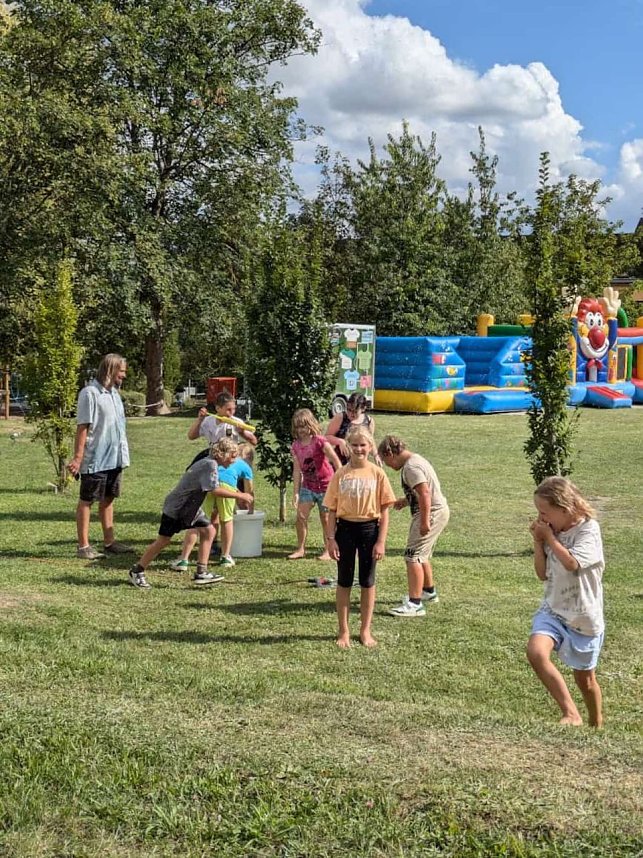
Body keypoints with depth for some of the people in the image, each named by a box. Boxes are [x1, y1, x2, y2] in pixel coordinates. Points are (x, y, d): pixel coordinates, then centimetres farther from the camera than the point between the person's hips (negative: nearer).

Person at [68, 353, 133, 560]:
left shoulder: (114, 392, 12)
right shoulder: (90, 393, -14)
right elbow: (82, 427, -16)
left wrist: (122, 453, 15)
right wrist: (77, 458, -19)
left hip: (114, 458, 8)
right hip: (95, 459, -8)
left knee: (108, 499, 15)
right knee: (87, 501, 1)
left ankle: (109, 542, 23)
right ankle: (83, 546, 6)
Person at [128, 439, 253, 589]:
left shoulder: (209, 463, 5)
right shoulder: (210, 465, -23)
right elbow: (216, 491, -31)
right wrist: (241, 496, -25)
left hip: (190, 507, 9)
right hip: (176, 507, -9)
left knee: (208, 531, 0)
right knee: (163, 541, -1)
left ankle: (201, 572, 3)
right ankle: (137, 571, 13)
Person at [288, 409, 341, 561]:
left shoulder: (320, 441, -17)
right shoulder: (295, 446, -1)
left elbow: (336, 461, -18)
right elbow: (297, 470, 1)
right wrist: (295, 492, -2)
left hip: (326, 486, -4)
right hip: (307, 486, 4)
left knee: (325, 518, 5)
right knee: (301, 516, -3)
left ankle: (328, 550, 18)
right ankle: (300, 549, 10)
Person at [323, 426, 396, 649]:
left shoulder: (377, 474, -4)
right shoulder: (340, 475, -2)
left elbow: (384, 510, -3)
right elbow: (332, 510, 1)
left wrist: (381, 541, -7)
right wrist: (331, 539, -5)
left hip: (369, 529, 0)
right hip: (345, 528, 1)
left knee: (368, 582, 9)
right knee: (344, 581, 8)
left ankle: (365, 630, 21)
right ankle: (344, 632, 18)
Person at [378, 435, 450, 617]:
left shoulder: (411, 467, -19)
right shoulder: (416, 459, 14)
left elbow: (425, 494, -28)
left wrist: (425, 522, -27)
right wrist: (405, 501, 20)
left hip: (431, 513, -11)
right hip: (438, 511, 11)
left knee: (413, 556, -13)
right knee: (422, 555, 26)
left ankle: (414, 604, -16)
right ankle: (429, 592, 44)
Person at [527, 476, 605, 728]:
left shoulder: (588, 529, -14)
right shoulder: (554, 531, 4)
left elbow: (572, 563, -28)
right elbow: (543, 574, 7)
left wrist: (549, 536, -18)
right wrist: (538, 542, -5)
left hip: (583, 616, -4)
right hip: (553, 610, 4)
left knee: (585, 677, 11)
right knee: (535, 651, -25)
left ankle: (596, 726, 37)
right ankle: (571, 714, -19)